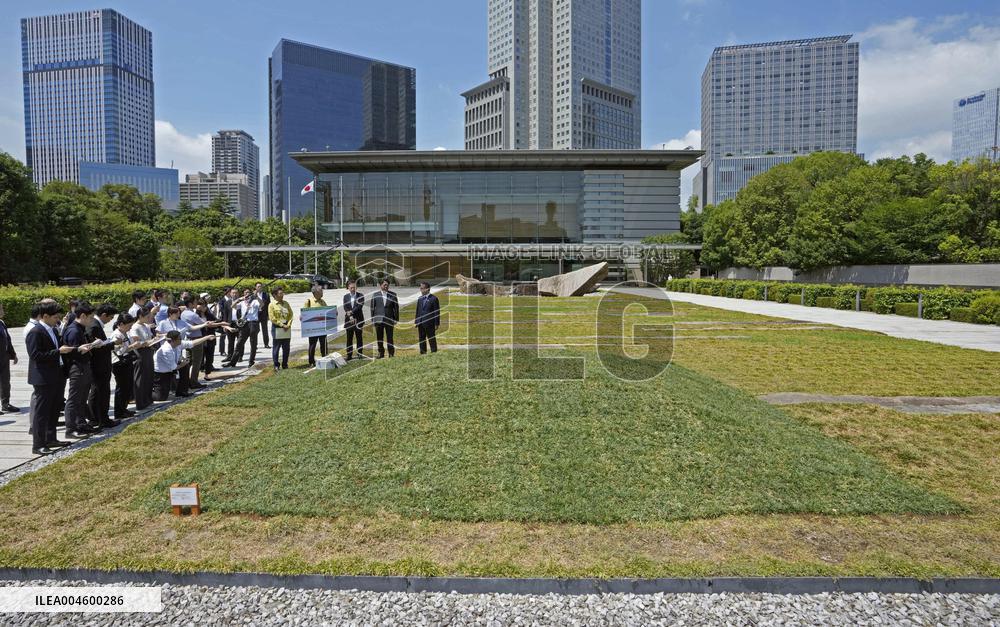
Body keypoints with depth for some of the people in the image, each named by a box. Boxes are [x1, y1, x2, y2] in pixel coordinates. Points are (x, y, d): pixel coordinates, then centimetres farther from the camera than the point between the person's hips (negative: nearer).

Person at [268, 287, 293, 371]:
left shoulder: (286, 303, 11)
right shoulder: (272, 304, -4)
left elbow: (290, 314, 9)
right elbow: (272, 318, -9)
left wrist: (288, 324, -5)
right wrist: (282, 325, -13)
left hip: (287, 329, 5)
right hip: (277, 329, -5)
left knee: (286, 348, 8)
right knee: (276, 348, 1)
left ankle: (285, 364, 17)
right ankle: (276, 365, 7)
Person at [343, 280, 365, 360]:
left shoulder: (360, 296, 2)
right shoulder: (345, 297, 9)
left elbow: (360, 306, -10)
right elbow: (345, 308, 0)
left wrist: (351, 312, -19)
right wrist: (350, 316, -13)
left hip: (358, 320, -2)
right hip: (349, 320, 2)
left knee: (359, 338, 3)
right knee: (349, 339, 4)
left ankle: (360, 354, 10)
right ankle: (349, 355, 8)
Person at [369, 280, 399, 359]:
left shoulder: (392, 294, 3)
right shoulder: (375, 295, 4)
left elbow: (396, 308, 5)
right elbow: (372, 308, 7)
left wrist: (396, 319, 1)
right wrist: (373, 319, 3)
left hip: (389, 319, -1)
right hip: (378, 319, 1)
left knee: (389, 338, 1)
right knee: (379, 338, 7)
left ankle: (391, 353, 9)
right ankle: (381, 353, 18)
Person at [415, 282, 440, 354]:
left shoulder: (434, 298, -6)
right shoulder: (420, 299, 12)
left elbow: (437, 312, -7)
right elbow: (418, 311, 15)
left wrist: (436, 324, -10)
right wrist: (416, 322, 10)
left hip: (429, 324, -6)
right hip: (420, 323, 6)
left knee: (432, 340, -1)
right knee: (421, 339, 10)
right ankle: (422, 353, 18)